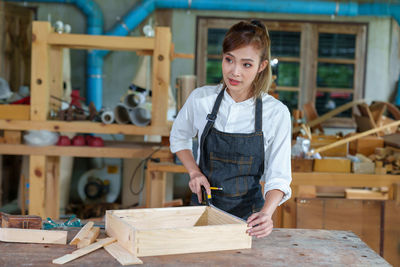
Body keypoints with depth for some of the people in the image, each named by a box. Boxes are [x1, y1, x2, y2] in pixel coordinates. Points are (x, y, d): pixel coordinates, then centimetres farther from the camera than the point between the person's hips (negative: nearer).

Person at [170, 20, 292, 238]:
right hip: (203, 205, 1)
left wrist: (267, 212, -25)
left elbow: (278, 177, -7)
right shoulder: (200, 99, -5)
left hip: (247, 214, -1)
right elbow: (179, 137, 14)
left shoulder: (276, 113, -10)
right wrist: (194, 172, -2)